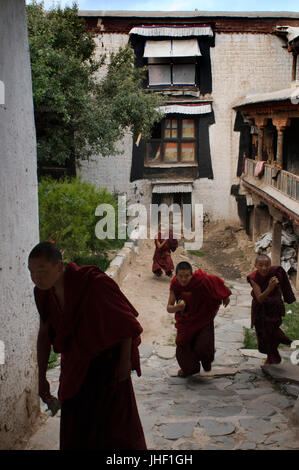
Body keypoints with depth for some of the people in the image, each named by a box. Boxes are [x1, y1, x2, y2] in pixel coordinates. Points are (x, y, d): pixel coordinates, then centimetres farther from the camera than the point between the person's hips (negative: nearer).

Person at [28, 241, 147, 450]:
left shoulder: (93, 282, -28)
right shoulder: (43, 293, -8)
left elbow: (126, 319, -17)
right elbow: (44, 333, 5)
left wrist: (125, 360, -14)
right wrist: (41, 377, 8)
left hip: (107, 363, -6)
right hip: (75, 366, 6)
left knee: (114, 425, 4)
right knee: (75, 430, 14)